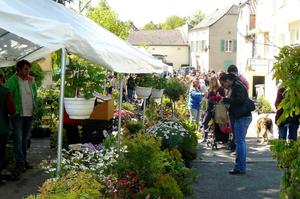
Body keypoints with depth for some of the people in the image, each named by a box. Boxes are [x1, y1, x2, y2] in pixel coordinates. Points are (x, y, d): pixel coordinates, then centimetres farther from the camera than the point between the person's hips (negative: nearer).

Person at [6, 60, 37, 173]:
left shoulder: (31, 80, 8)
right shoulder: (12, 81, -9)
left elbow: (35, 95, 19)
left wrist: (34, 108, 11)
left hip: (29, 114, 6)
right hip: (18, 115, -6)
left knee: (25, 138, 13)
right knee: (18, 139, -4)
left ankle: (24, 160, 22)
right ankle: (20, 162, -1)